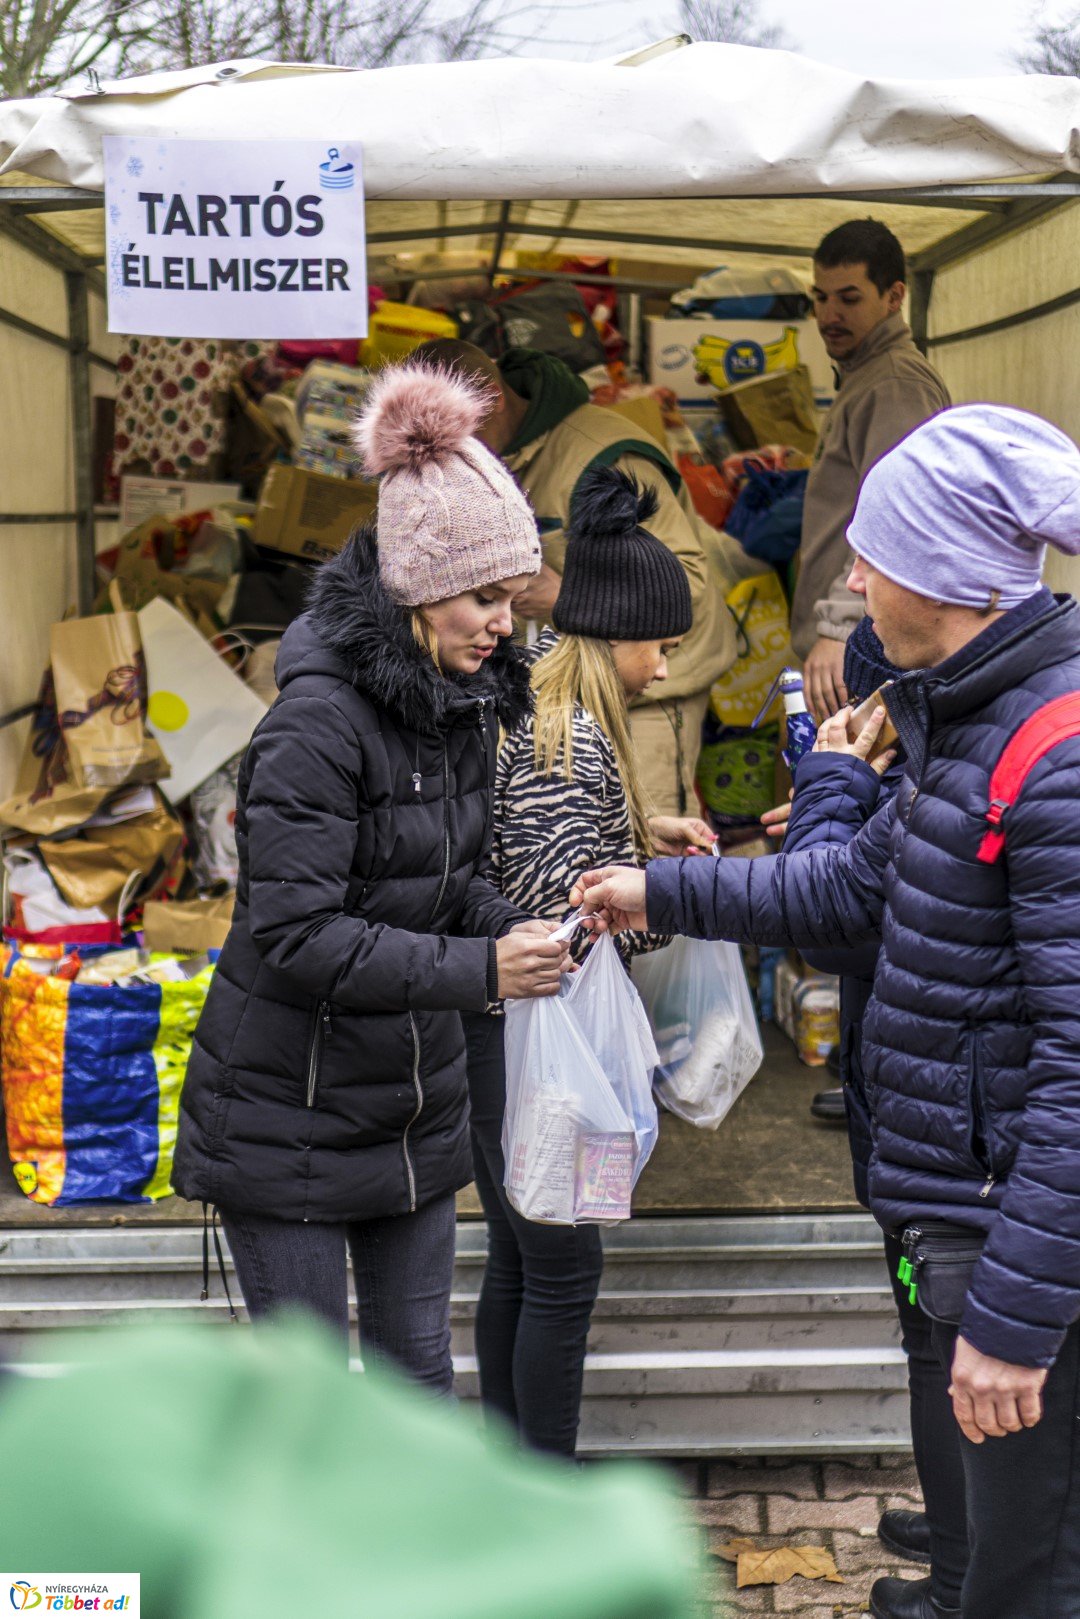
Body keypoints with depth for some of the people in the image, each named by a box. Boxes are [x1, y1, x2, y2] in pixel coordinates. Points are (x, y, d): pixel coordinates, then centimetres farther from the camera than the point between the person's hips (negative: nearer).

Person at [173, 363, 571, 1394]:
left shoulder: (464, 698, 3)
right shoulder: (319, 718, -22)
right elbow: (297, 934, -25)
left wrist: (504, 924, -9)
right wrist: (479, 970, -27)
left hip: (414, 1104, 7)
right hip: (288, 1109, -7)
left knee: (419, 1366, 16)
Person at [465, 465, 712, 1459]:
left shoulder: (531, 696, 8)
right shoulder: (568, 736, -22)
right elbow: (569, 908, -24)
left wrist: (639, 832, 10)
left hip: (495, 1025, 10)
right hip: (524, 1036, -10)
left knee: (518, 1258, 19)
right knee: (563, 1269, 3)